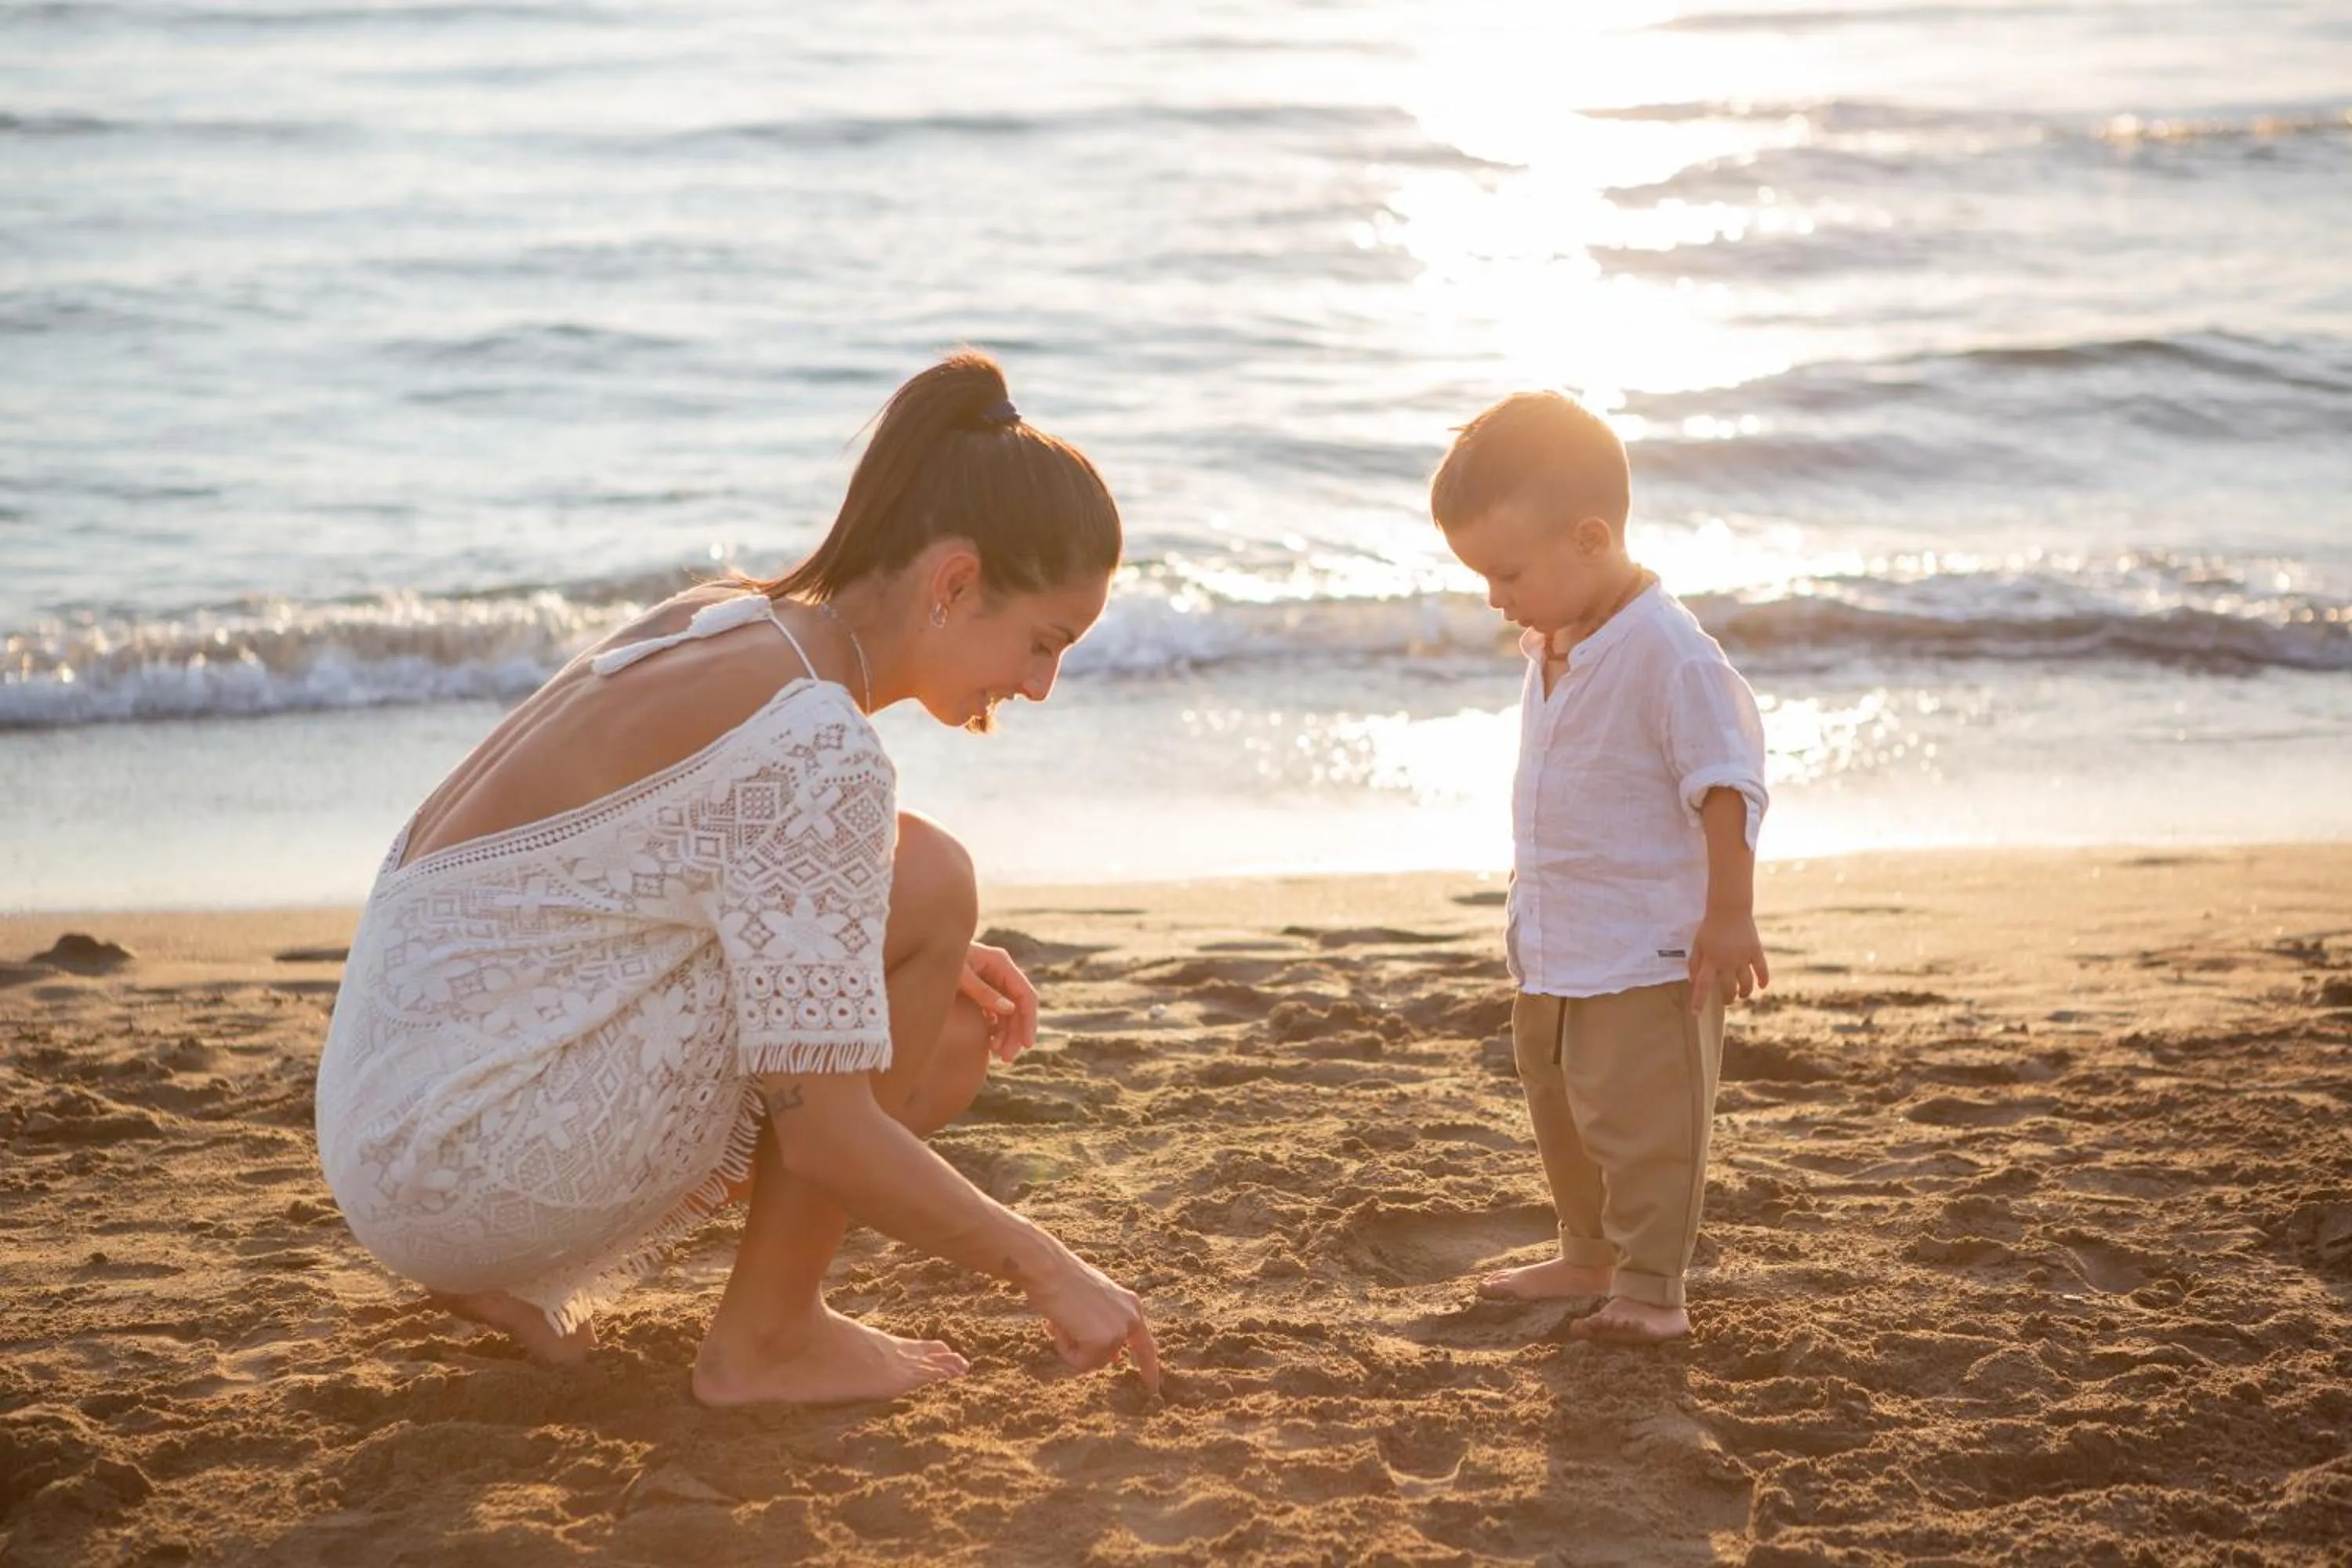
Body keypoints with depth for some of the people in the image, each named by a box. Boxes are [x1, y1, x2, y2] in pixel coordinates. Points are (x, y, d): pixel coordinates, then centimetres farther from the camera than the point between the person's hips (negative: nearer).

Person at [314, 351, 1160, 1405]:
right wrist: (1044, 1270, -8)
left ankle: (509, 1273, 15)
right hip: (465, 1163, -10)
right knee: (930, 886, -13)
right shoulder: (817, 750, -20)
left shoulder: (724, 625, 7)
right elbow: (826, 1138, -20)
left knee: (951, 1041, 13)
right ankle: (764, 1338, -2)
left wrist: (917, 967, 9)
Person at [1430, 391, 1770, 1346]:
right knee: (1560, 1110, 19)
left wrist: (1729, 914, -19)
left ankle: (1650, 1286, 4)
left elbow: (1726, 785, -19)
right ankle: (1590, 1257, 34)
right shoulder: (1552, 646, 7)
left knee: (1639, 1117, -5)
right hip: (1553, 947, 10)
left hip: (1647, 953, -9)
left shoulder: (1669, 654, -21)